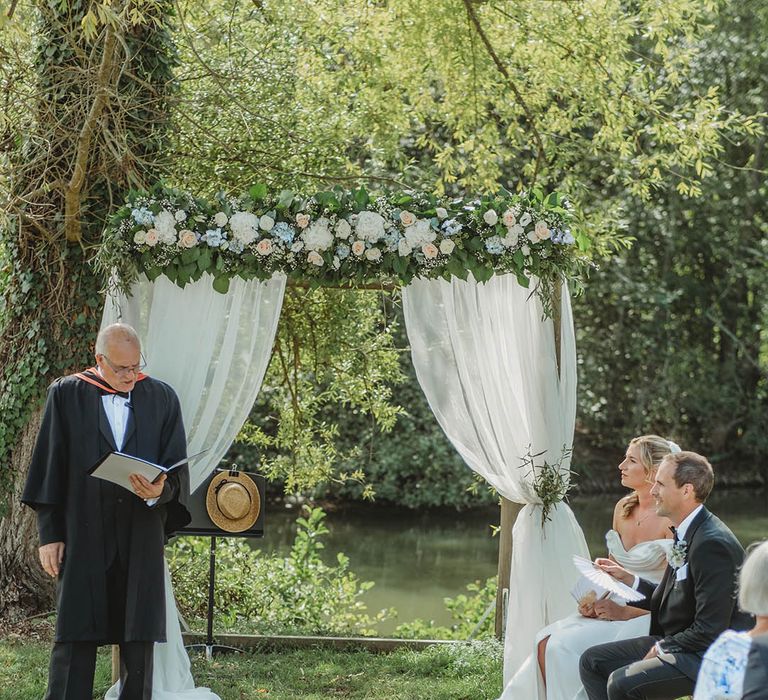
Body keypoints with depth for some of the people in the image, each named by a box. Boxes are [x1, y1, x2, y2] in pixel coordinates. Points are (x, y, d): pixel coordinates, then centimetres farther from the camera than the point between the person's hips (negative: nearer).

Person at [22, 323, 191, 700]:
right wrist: (49, 534, -1)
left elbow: (177, 468, 4)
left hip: (141, 537, 1)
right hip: (83, 536, -1)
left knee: (139, 638, 3)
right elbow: (49, 467, 3)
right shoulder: (66, 395, 2)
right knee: (74, 640, -2)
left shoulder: (162, 398, 5)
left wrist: (161, 491, -18)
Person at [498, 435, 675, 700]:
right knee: (546, 642, -15)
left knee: (566, 647, -23)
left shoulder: (671, 519, -13)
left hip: (647, 617, -7)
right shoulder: (623, 508, 10)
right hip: (612, 608, 7)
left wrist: (625, 611, -17)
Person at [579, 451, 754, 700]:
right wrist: (627, 579, 9)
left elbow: (709, 631, -24)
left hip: (711, 657, -10)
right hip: (679, 642, 10)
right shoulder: (687, 534, 8)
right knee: (592, 661, 6)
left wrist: (662, 649, -12)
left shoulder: (712, 544, -23)